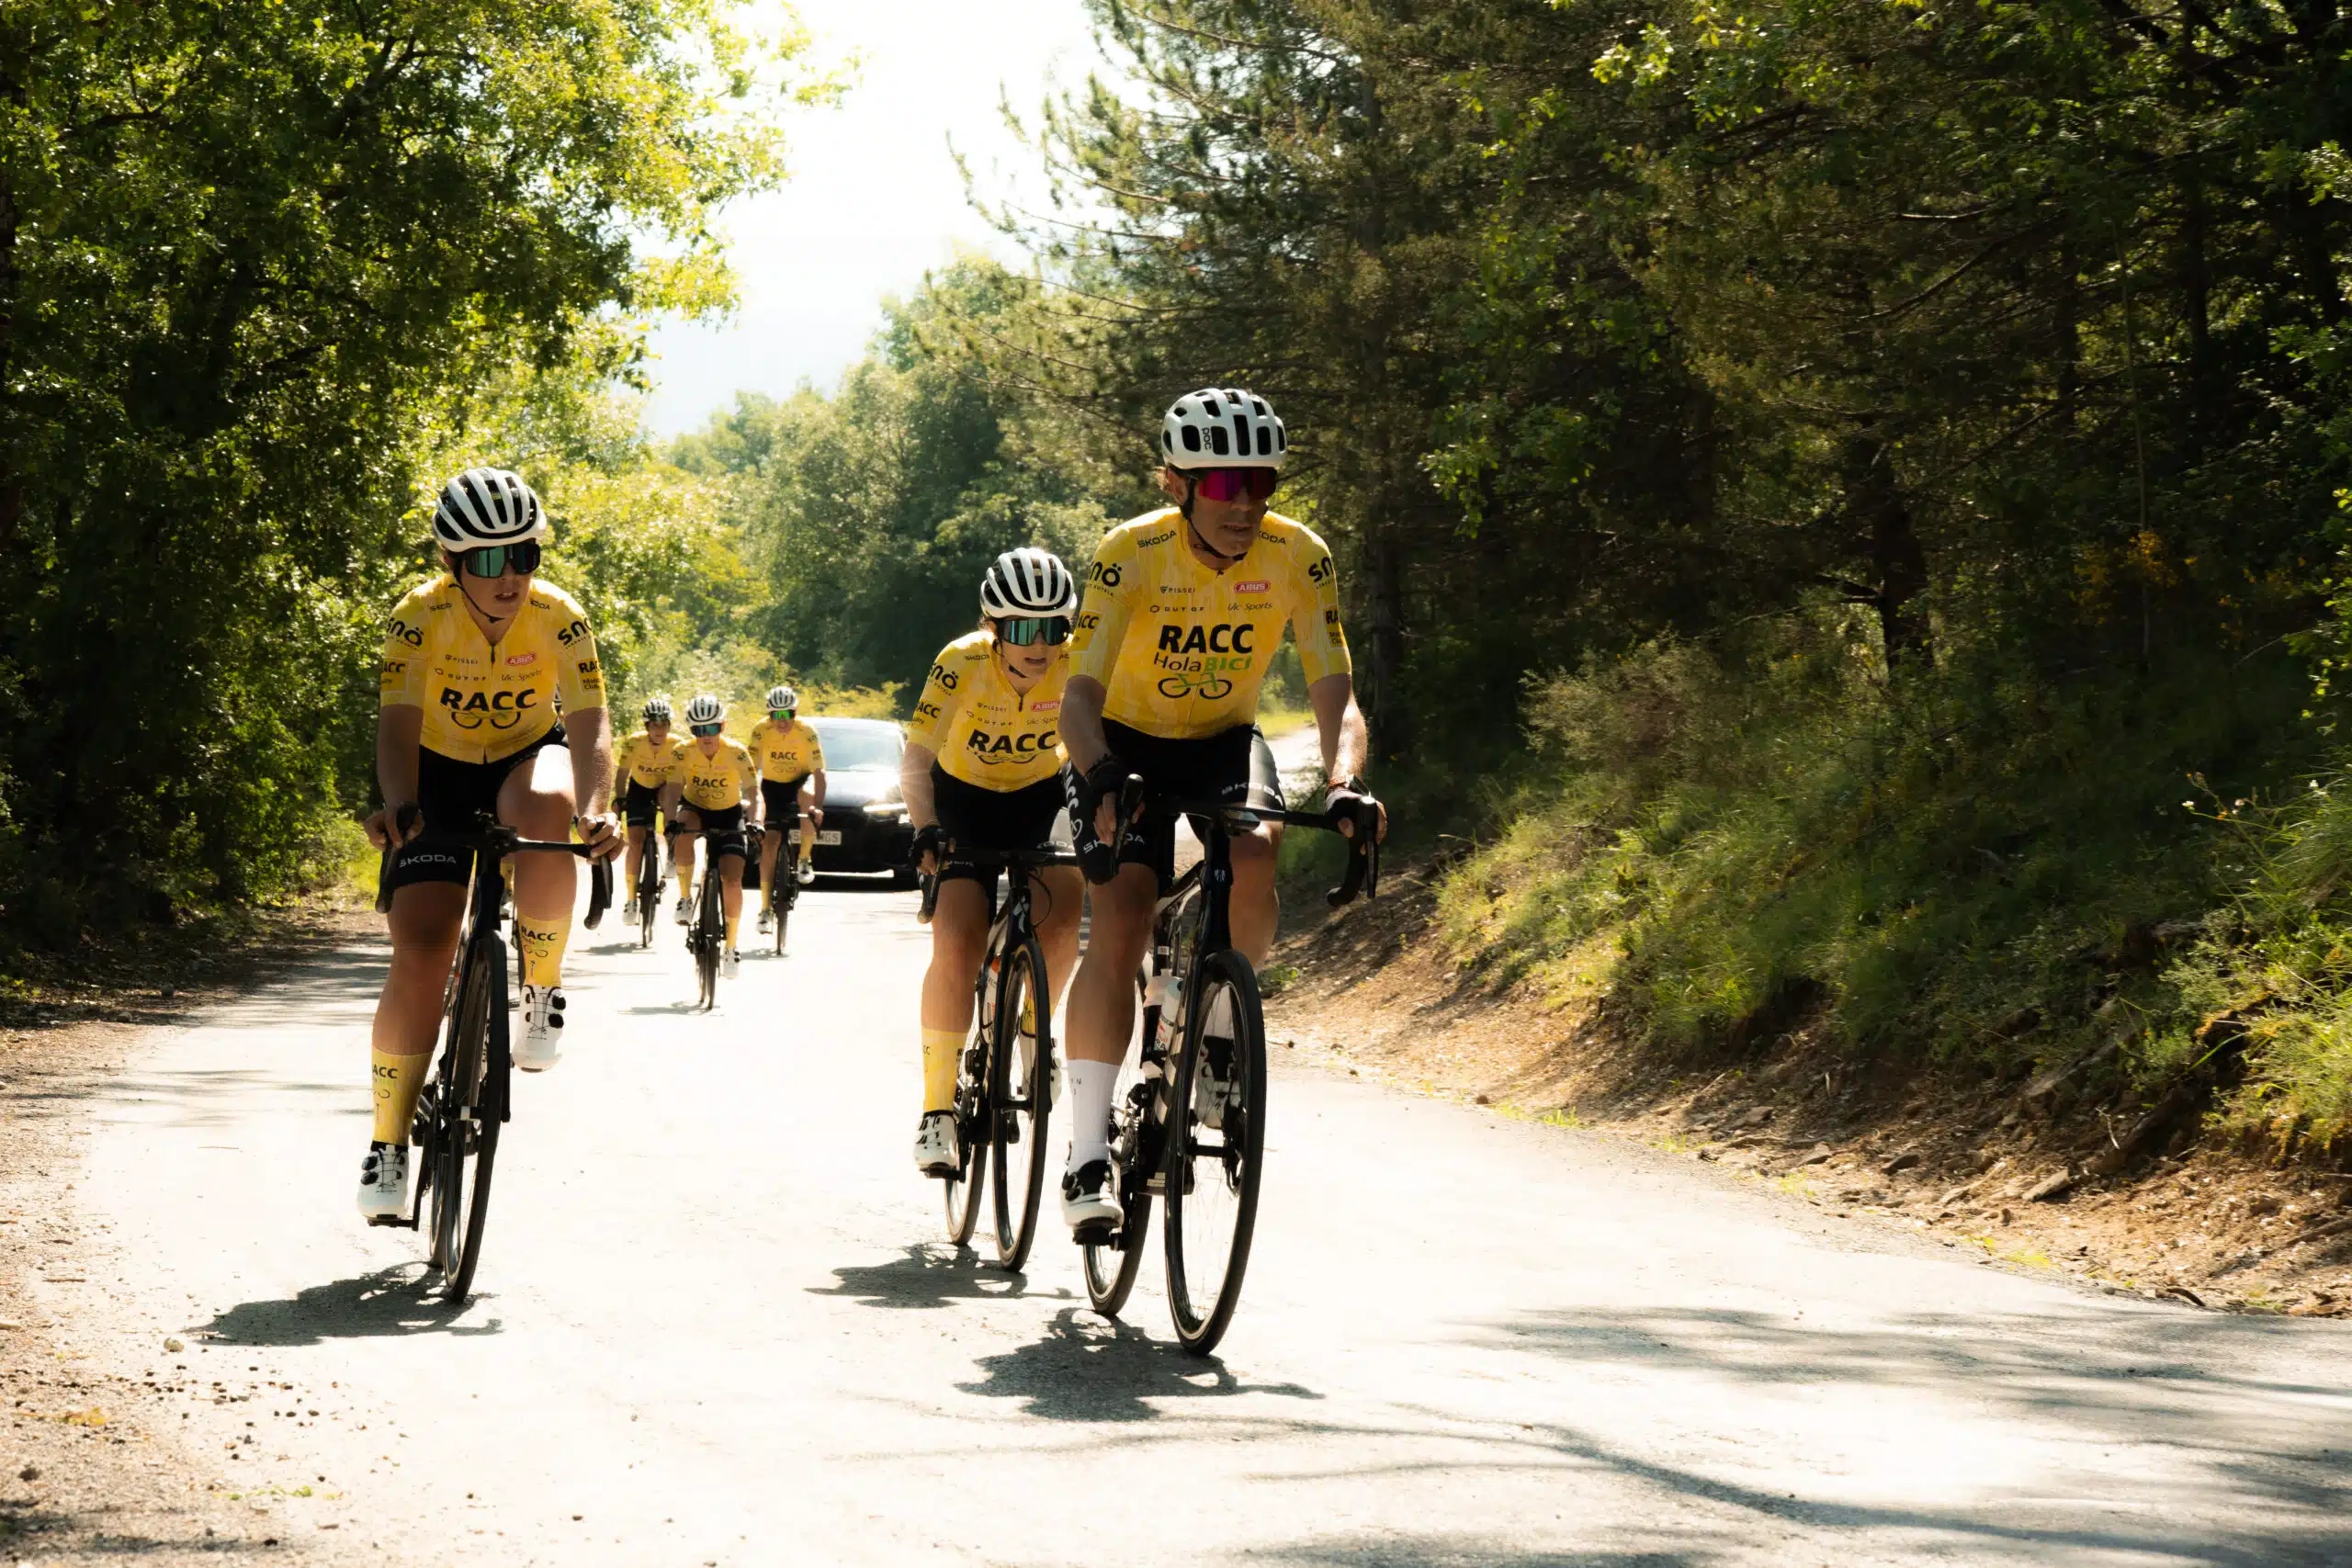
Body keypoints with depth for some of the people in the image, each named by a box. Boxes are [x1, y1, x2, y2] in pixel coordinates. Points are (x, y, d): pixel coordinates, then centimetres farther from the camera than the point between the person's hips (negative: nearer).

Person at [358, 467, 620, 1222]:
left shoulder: (559, 618, -22)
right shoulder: (421, 618, -23)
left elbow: (590, 725, -29)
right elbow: (398, 722, -32)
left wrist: (594, 809, -49)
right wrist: (397, 804, -52)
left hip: (527, 757, 0)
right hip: (440, 773, 0)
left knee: (546, 811, -39)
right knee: (419, 957, -14)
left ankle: (542, 985, -16)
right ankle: (388, 1139, 0)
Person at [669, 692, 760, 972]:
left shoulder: (736, 752, -23)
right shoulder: (685, 752, -20)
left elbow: (753, 792, -27)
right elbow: (674, 789, -26)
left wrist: (755, 821, -45)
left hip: (728, 813, 0)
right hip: (695, 808, 0)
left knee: (732, 881, -13)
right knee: (684, 834, -37)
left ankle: (731, 945, 5)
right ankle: (684, 897, -18)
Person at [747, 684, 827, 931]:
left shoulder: (806, 733, -23)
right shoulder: (760, 731, -20)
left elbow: (819, 773, -28)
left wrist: (817, 806, -43)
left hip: (799, 781, -1)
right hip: (772, 785, 1)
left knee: (808, 796, -37)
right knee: (769, 842, -11)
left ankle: (805, 859, -17)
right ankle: (766, 908, -2)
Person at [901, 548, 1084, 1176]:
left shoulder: (1080, 664, -24)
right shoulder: (963, 662, -28)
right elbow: (915, 758, -27)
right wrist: (925, 829, -42)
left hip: (1040, 797, 2)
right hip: (965, 799, -2)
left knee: (1061, 916, -24)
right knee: (957, 946, -18)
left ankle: (1032, 1026, 6)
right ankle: (938, 1107, -11)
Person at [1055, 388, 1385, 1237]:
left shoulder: (1298, 556, -19)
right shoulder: (1134, 553, -25)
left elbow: (1335, 695, -22)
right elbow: (1080, 696, -29)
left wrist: (1346, 783, -42)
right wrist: (1102, 780, -49)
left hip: (1225, 741, 2)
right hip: (1127, 743, -2)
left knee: (1255, 857, -30)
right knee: (1120, 920, -21)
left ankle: (1219, 1040, -5)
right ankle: (1088, 1154, -22)